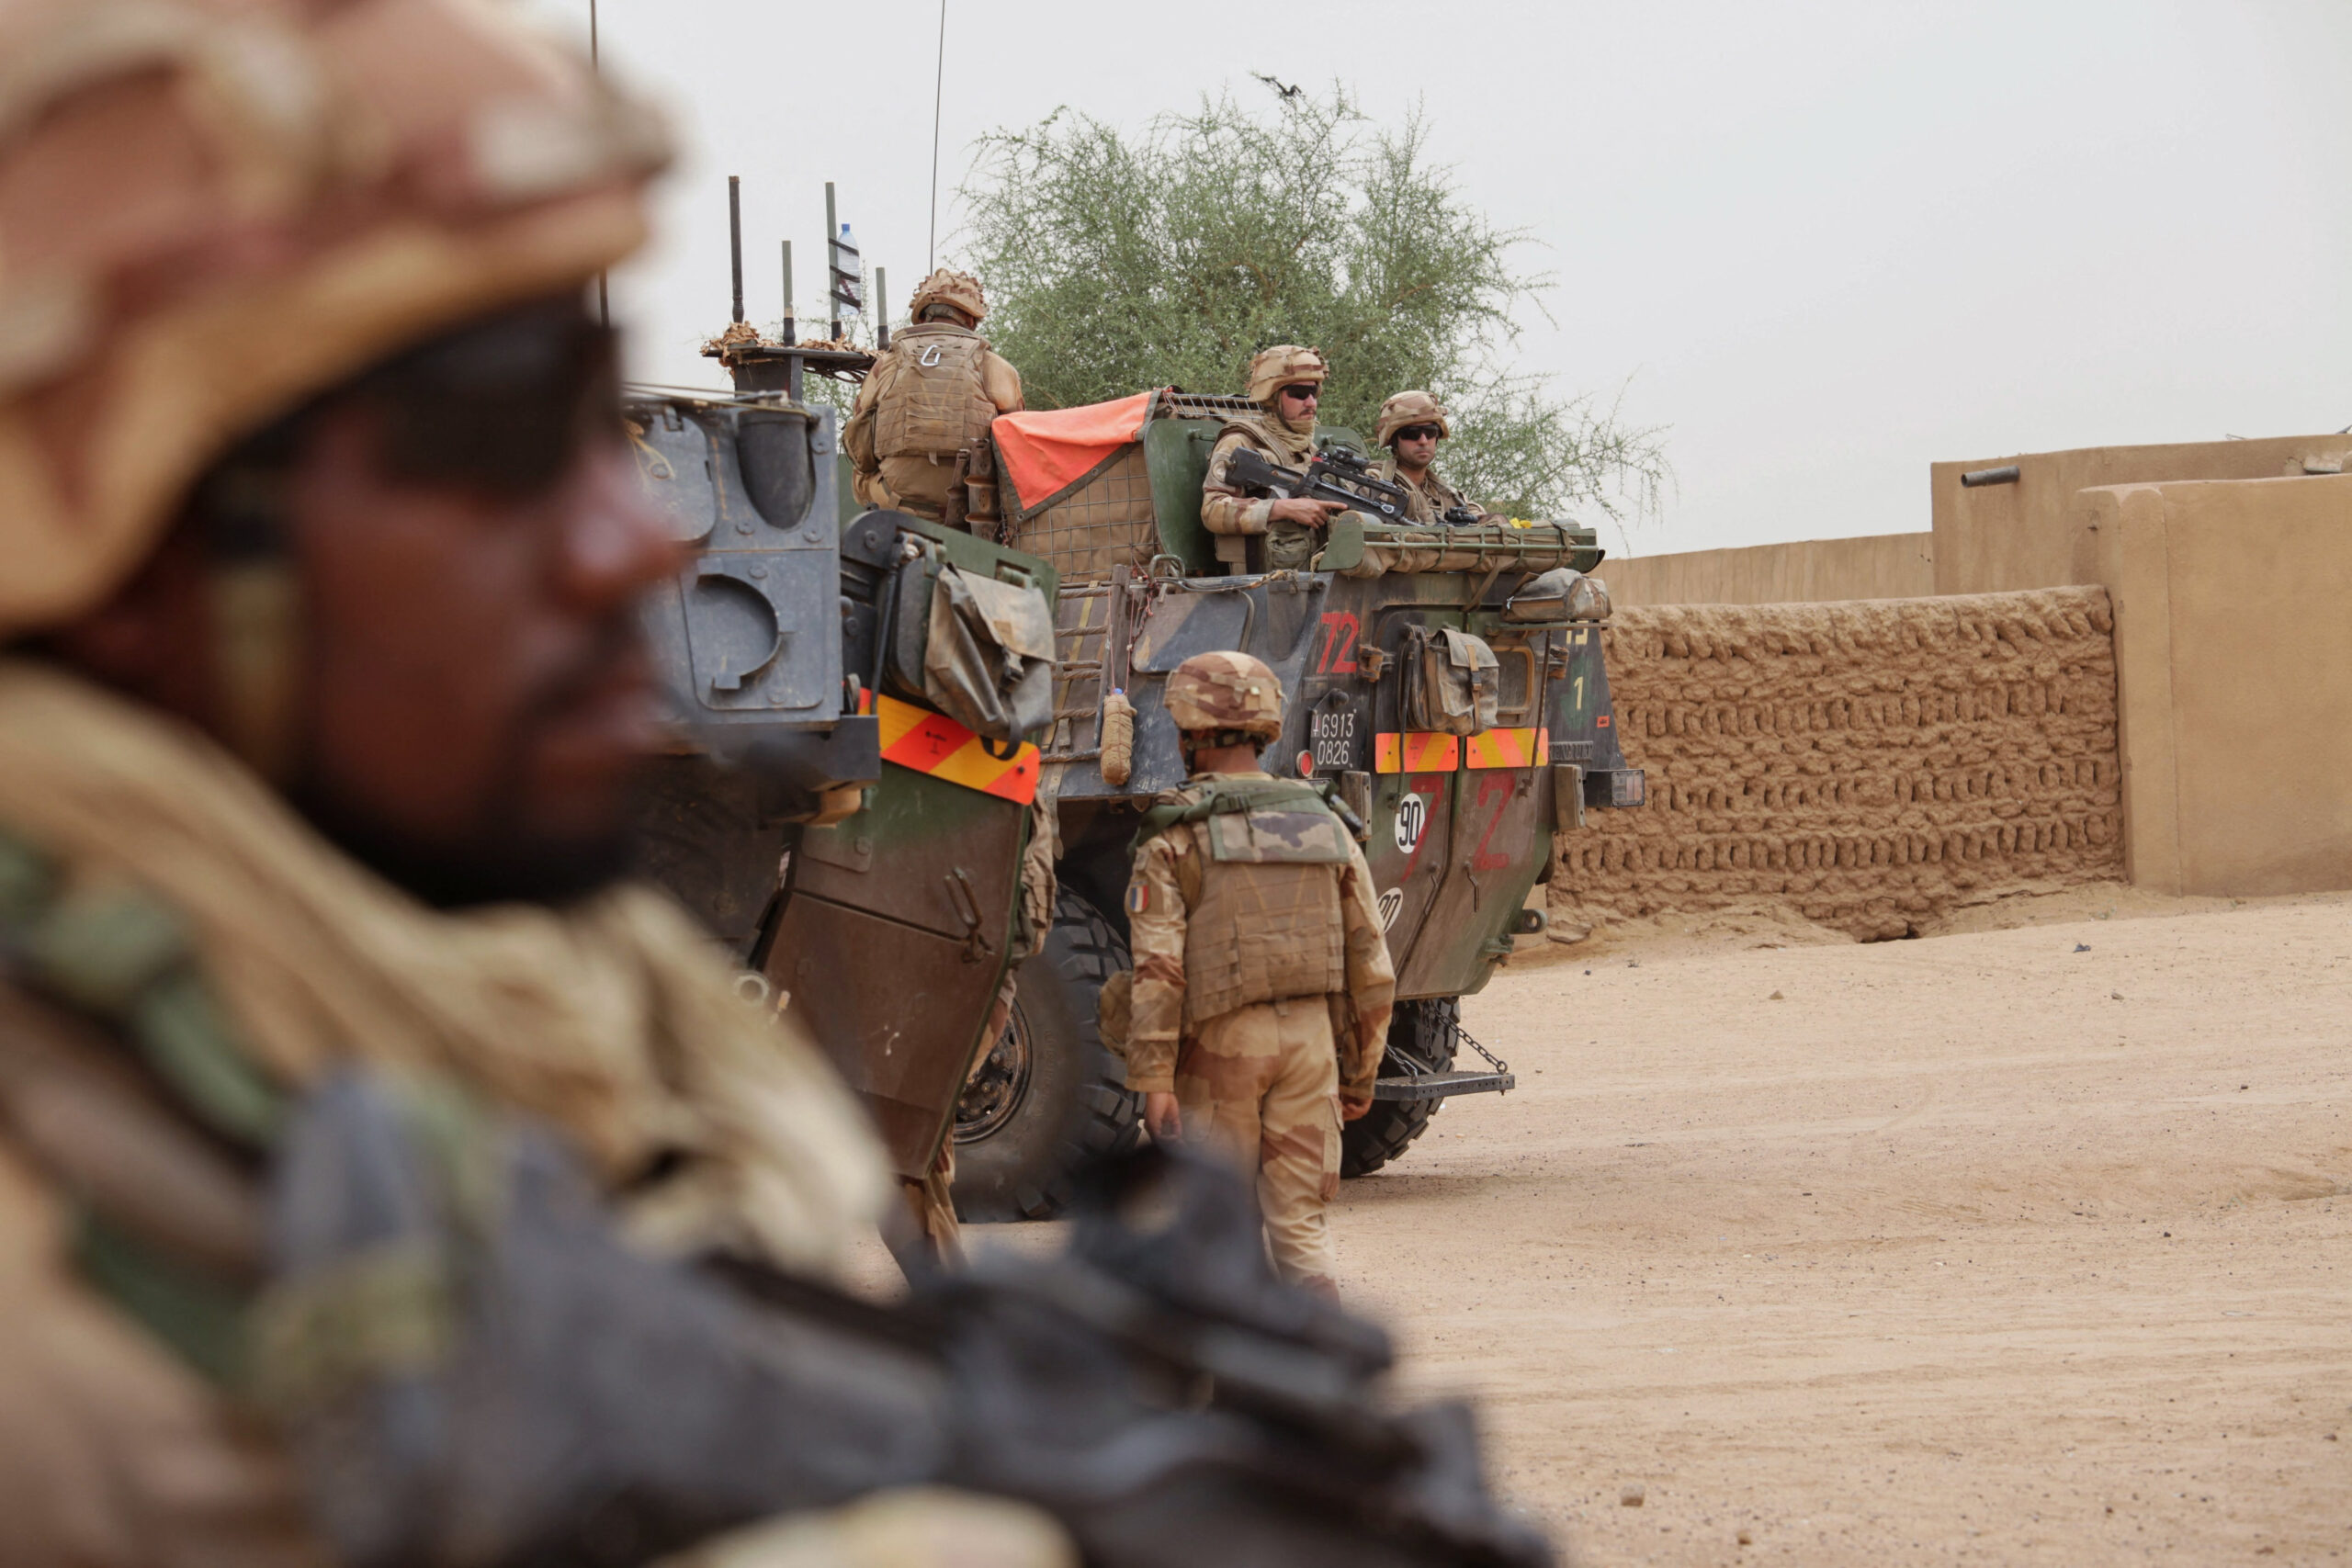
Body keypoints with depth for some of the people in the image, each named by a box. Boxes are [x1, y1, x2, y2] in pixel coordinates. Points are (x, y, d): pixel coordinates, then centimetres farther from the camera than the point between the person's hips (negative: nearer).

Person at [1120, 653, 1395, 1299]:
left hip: (1221, 1043, -3)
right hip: (1311, 1036, 3)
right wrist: (1360, 1074, 17)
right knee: (1298, 1216, 5)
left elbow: (1157, 968, -13)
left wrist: (1152, 1077, -12)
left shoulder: (1174, 839, -5)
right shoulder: (1327, 829, 7)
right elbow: (1370, 965, 9)